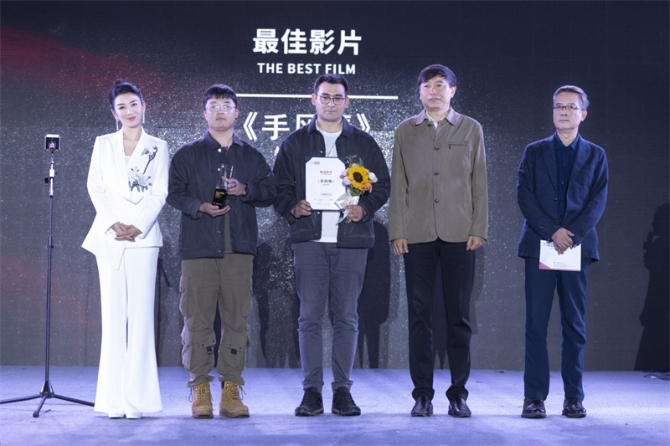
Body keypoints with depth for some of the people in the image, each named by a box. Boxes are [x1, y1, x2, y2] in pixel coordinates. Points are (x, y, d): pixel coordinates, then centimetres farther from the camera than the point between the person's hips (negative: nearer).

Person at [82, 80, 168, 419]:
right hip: (109, 235, 1)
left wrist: (138, 227, -12)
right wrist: (112, 224, -9)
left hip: (143, 236, -1)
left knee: (140, 312, -7)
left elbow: (159, 193, 2)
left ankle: (137, 397, -6)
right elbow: (95, 188, 6)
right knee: (113, 313, -2)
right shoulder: (103, 144, 14)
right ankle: (114, 398, -1)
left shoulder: (158, 148, 10)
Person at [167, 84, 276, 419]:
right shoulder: (188, 154, 10)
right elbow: (174, 192, 5)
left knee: (237, 318, -1)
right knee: (197, 318, -4)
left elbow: (270, 192, 12)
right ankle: (200, 389, 2)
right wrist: (199, 207, -11)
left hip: (239, 247, 2)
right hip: (198, 246, -1)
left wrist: (246, 190, -6)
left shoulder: (251, 156, 16)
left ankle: (231, 389, 5)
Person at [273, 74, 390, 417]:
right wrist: (292, 207, -10)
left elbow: (382, 185, 11)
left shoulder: (364, 143, 13)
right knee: (310, 316, -3)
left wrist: (364, 207, -7)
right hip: (309, 237, 0)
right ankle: (311, 391, 3)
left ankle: (342, 390, 8)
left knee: (346, 317, 2)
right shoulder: (295, 143, 12)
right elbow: (279, 186, 9)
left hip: (351, 237, 1)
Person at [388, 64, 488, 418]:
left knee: (459, 315, 1)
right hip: (417, 234, 1)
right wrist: (397, 231, 0)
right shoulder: (405, 131, 11)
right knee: (419, 314, 1)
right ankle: (422, 394, 7)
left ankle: (458, 393, 9)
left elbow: (479, 182, 6)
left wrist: (479, 229, -2)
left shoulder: (471, 129, 10)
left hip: (459, 234, 0)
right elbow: (398, 184, 8)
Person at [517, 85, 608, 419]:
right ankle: (534, 397, -1)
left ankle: (574, 397, 6)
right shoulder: (534, 152, 11)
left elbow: (598, 201, 2)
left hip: (577, 247, 0)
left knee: (575, 325, 2)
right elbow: (524, 195, 0)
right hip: (539, 245, 0)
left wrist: (572, 235, -12)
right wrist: (552, 232, -12)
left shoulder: (595, 155, 12)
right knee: (536, 324, -3)